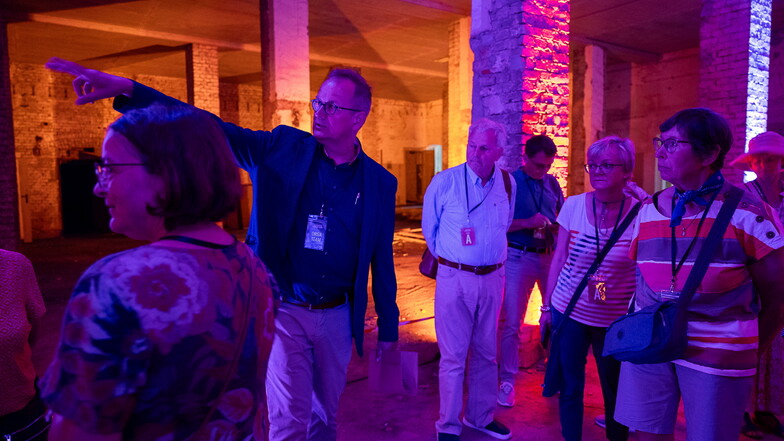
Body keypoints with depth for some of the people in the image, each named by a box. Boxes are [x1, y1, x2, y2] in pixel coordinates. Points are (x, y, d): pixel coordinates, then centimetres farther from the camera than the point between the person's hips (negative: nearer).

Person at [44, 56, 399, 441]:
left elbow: (382, 260, 4)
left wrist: (388, 328, 8)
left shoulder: (379, 182, -1)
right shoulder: (281, 149, -5)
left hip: (337, 318, 2)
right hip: (282, 311, -2)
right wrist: (126, 89, -26)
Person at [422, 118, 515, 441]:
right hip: (454, 278, -4)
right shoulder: (445, 181, -10)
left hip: (492, 278, 4)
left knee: (486, 353, 14)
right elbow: (429, 227, 4)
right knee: (453, 356, 1)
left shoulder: (508, 184, 2)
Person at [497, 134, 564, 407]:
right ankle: (507, 381, 12)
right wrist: (527, 223, -21)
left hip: (551, 256, 5)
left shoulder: (552, 183, 8)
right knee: (511, 322, 0)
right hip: (519, 258, -5)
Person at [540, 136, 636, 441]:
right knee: (569, 387, 11)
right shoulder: (573, 205, -4)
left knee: (615, 390, 14)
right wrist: (547, 306, 6)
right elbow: (559, 259, 3)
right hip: (568, 312, 1)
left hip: (616, 320, -1)